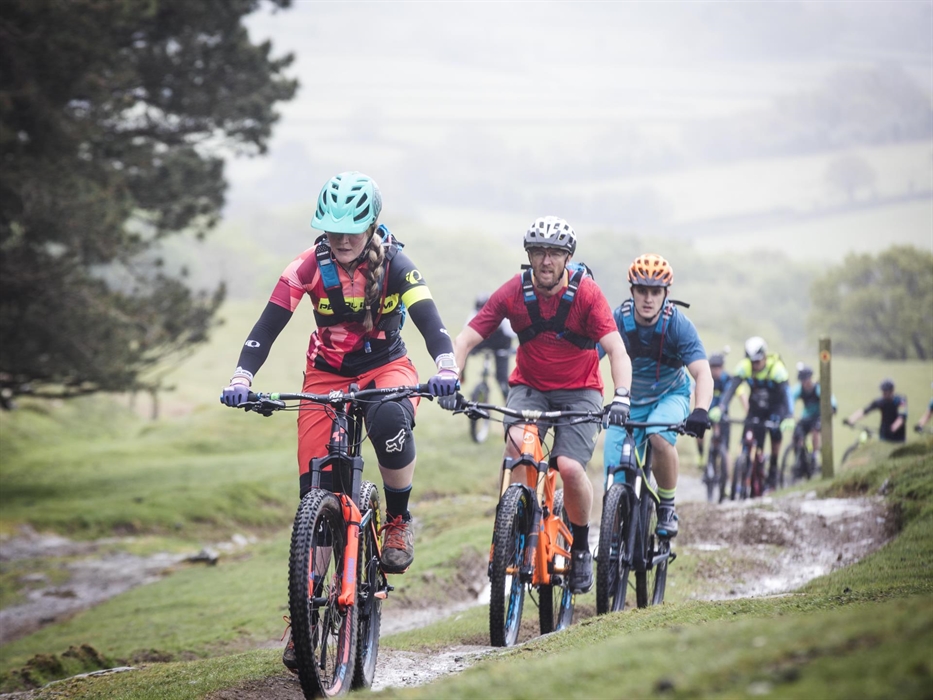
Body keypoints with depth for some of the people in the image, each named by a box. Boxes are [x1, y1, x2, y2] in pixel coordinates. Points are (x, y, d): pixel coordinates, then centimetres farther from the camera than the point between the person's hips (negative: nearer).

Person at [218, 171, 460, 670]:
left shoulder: (395, 265, -16)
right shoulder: (309, 267, -15)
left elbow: (429, 320, -25)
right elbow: (268, 326, -20)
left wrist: (446, 368, -45)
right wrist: (242, 378, -36)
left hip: (385, 367, -1)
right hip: (327, 374, 1)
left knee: (390, 421, -38)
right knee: (315, 493, -7)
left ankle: (398, 520, -11)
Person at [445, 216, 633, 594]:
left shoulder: (586, 293, -16)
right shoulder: (512, 293, -12)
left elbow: (617, 350, -22)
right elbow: (466, 340, -14)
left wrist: (621, 395, -40)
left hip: (579, 391, -1)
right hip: (530, 387, 1)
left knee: (570, 467, -22)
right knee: (517, 441, -31)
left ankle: (581, 546, 5)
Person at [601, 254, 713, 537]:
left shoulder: (678, 324, -23)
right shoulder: (617, 320, -20)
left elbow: (703, 373, -31)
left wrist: (700, 411, -50)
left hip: (671, 395, -2)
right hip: (630, 401, 2)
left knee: (660, 437, -35)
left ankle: (668, 506, -12)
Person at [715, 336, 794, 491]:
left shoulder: (776, 368, -28)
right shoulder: (744, 367, -21)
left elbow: (786, 392, -35)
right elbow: (731, 388, -29)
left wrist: (789, 417, -48)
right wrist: (722, 409, -44)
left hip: (775, 407, -2)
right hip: (755, 408, 2)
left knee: (775, 436, -22)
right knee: (754, 445, -10)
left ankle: (773, 469, -1)